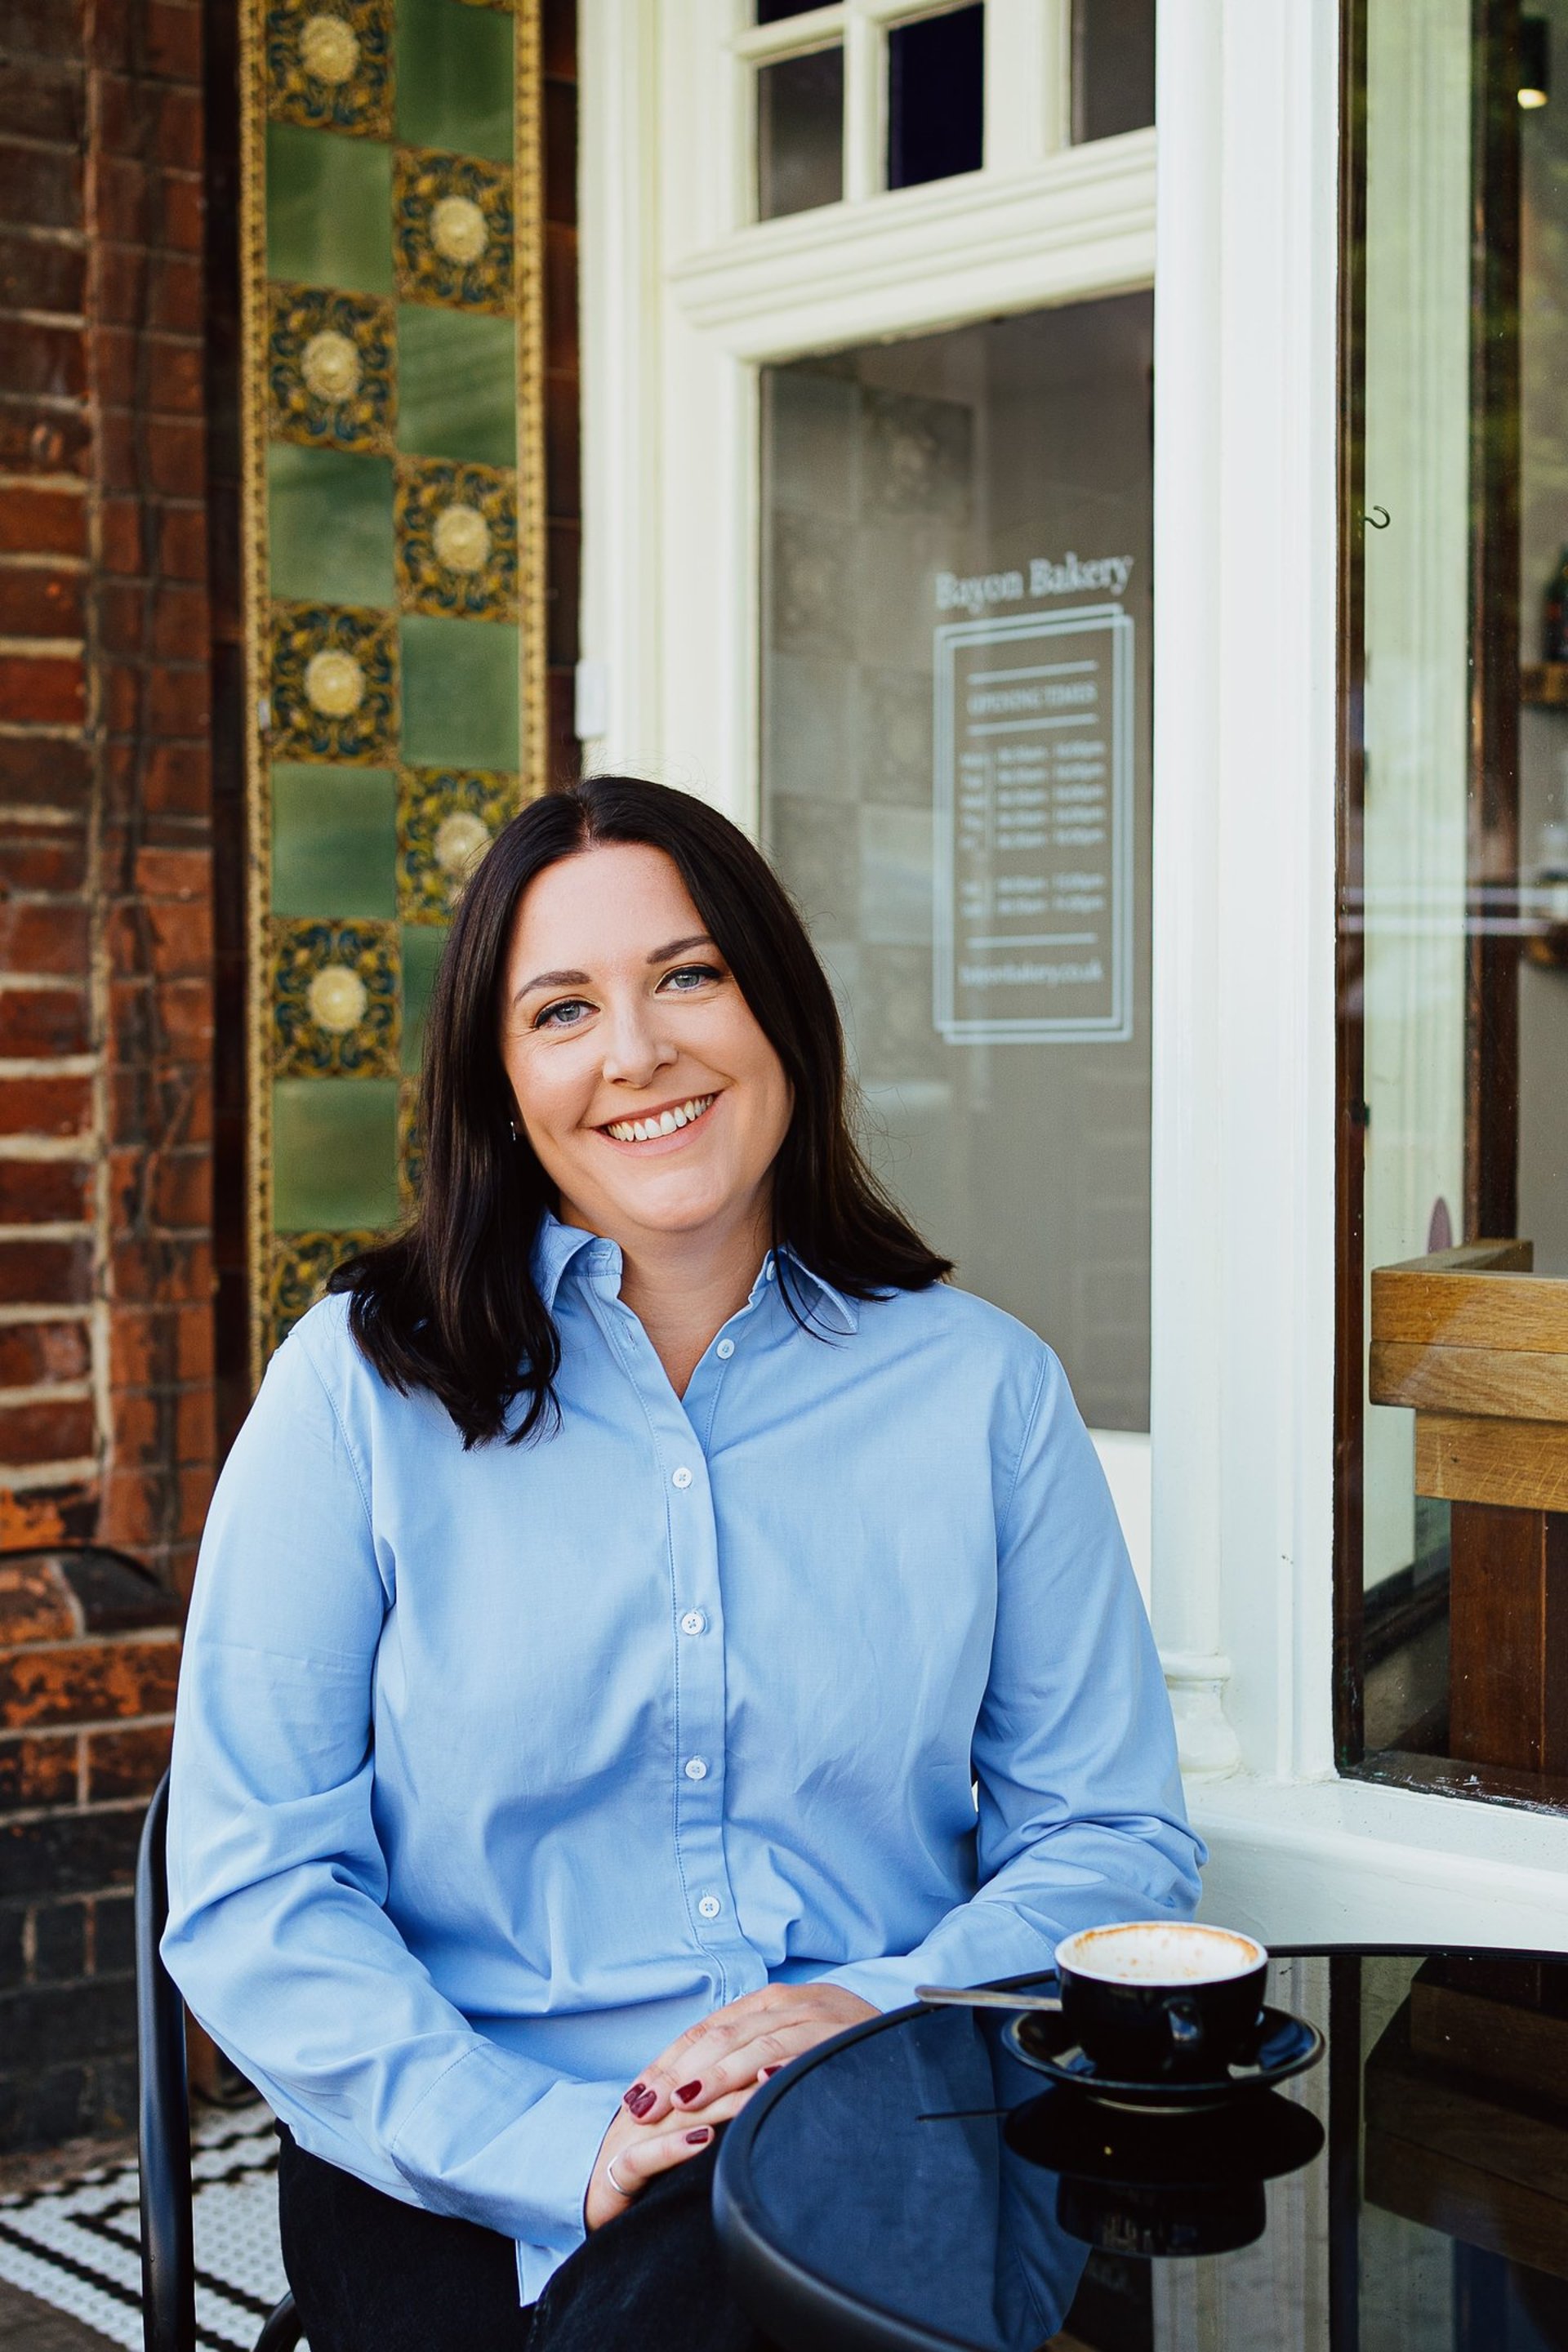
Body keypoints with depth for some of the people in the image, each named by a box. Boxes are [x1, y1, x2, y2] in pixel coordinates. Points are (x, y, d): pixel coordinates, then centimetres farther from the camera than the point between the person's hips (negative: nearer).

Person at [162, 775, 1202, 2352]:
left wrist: (887, 2013, -10)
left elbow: (1111, 1840, 10)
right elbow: (252, 1885, -2)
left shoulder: (982, 1388, 7)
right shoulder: (362, 1385, 2)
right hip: (461, 2185, -1)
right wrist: (558, 2145, -15)